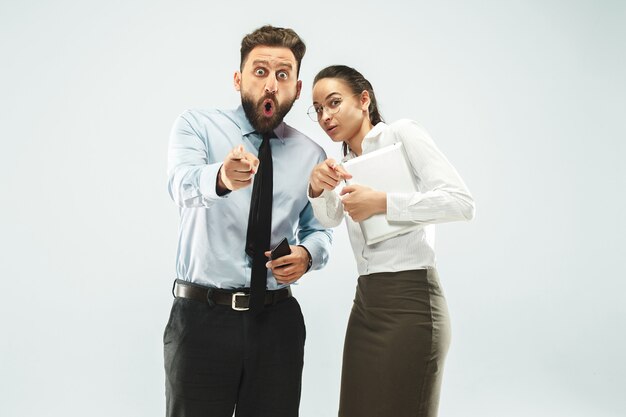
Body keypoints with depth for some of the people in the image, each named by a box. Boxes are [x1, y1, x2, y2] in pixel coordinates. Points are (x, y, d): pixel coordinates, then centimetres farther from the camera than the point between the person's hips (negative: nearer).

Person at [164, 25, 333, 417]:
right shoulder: (197, 126, -2)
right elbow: (183, 185, -22)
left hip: (278, 321, 3)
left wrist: (307, 253, -8)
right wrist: (221, 177, -46)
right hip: (202, 316, -2)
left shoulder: (312, 155, 7)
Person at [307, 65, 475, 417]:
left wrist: (382, 202, -18)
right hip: (366, 300, 7)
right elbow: (331, 219, 0)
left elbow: (462, 203, -15)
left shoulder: (401, 134, -5)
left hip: (410, 300, -7)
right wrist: (318, 188, -19)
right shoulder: (345, 162, 18)